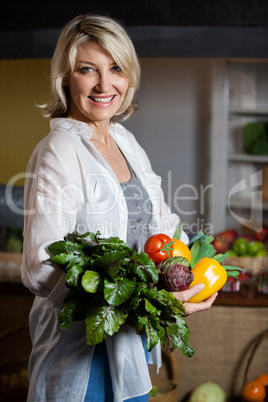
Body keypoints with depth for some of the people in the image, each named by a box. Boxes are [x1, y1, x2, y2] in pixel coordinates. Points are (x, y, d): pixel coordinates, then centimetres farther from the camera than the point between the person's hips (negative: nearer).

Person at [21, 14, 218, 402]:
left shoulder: (124, 140, 6)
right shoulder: (57, 153, -19)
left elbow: (158, 219, 14)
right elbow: (41, 271, -25)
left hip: (132, 334, 8)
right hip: (82, 346, -7)